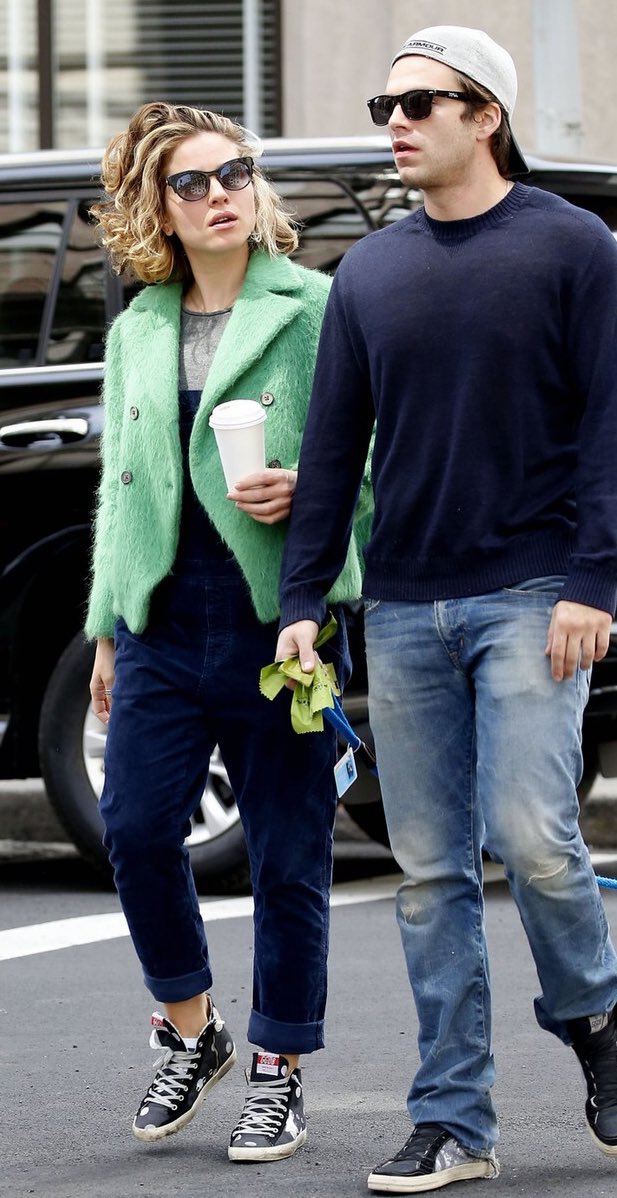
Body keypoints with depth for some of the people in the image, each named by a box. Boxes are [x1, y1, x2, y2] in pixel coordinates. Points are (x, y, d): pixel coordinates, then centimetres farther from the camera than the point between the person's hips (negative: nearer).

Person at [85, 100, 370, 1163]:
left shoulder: (315, 310, -1)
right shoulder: (136, 330, 13)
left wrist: (304, 491, -19)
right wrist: (107, 630, 18)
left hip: (281, 617, -4)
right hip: (164, 622, 4)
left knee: (287, 854, 1)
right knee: (135, 827, -6)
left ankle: (278, 1073, 14)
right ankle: (190, 1032, 15)